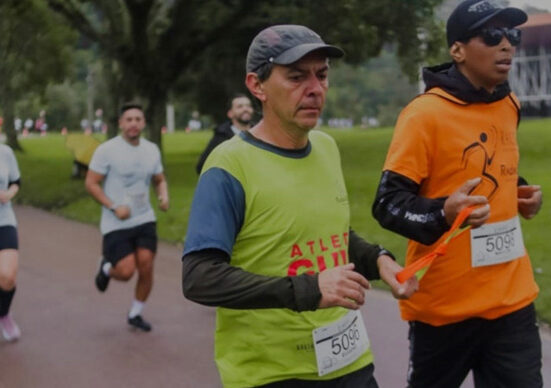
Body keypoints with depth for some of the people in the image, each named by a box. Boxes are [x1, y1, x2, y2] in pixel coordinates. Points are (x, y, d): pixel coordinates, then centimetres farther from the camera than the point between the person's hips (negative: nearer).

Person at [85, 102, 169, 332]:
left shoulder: (152, 150, 7)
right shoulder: (107, 150, -9)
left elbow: (159, 179, 20)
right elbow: (91, 183, -8)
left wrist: (164, 196, -3)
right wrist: (114, 207, -17)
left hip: (145, 220, 4)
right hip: (116, 224, -4)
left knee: (146, 268, -3)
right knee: (126, 271, -12)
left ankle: (135, 314, 19)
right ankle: (106, 268, 26)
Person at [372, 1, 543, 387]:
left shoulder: (510, 106, 8)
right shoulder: (425, 113, -14)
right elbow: (388, 203, -16)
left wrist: (522, 192, 8)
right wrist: (442, 214, -32)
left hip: (512, 297, 5)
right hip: (445, 303, -5)